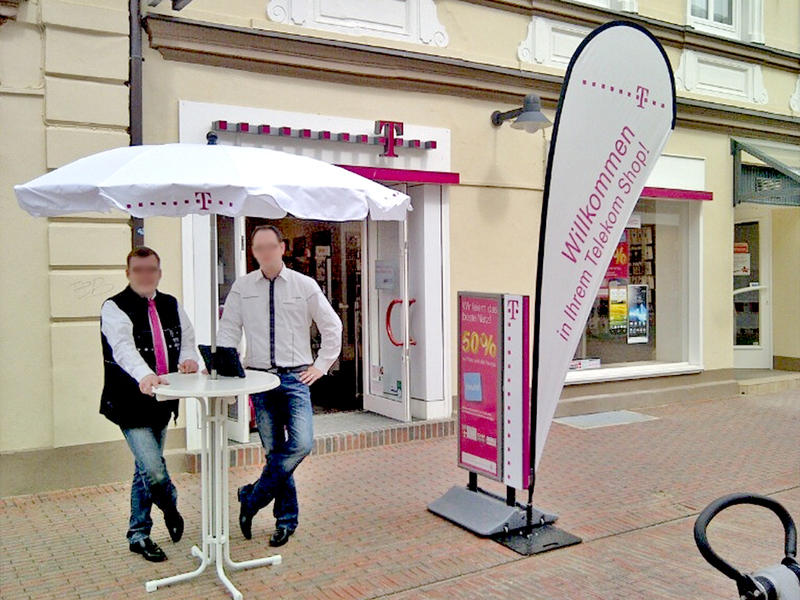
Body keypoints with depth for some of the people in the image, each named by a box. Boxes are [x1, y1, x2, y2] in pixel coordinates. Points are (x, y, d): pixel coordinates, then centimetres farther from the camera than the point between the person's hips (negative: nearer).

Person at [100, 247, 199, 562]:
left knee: (145, 469, 16)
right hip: (131, 403, -6)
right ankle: (171, 508, 18)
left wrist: (188, 358, -16)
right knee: (152, 469, -13)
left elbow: (187, 339, 9)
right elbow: (124, 347, -27)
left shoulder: (171, 306, 11)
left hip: (162, 401, 6)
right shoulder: (114, 308, -10)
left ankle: (139, 535, 30)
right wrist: (145, 376, -45)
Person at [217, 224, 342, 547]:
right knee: (274, 451, 4)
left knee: (300, 445, -15)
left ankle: (252, 498, 4)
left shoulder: (304, 285, 2)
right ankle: (286, 519, 18)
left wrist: (320, 366, 3)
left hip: (295, 377, -1)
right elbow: (228, 329, 8)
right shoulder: (242, 287, 6)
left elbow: (332, 326, 8)